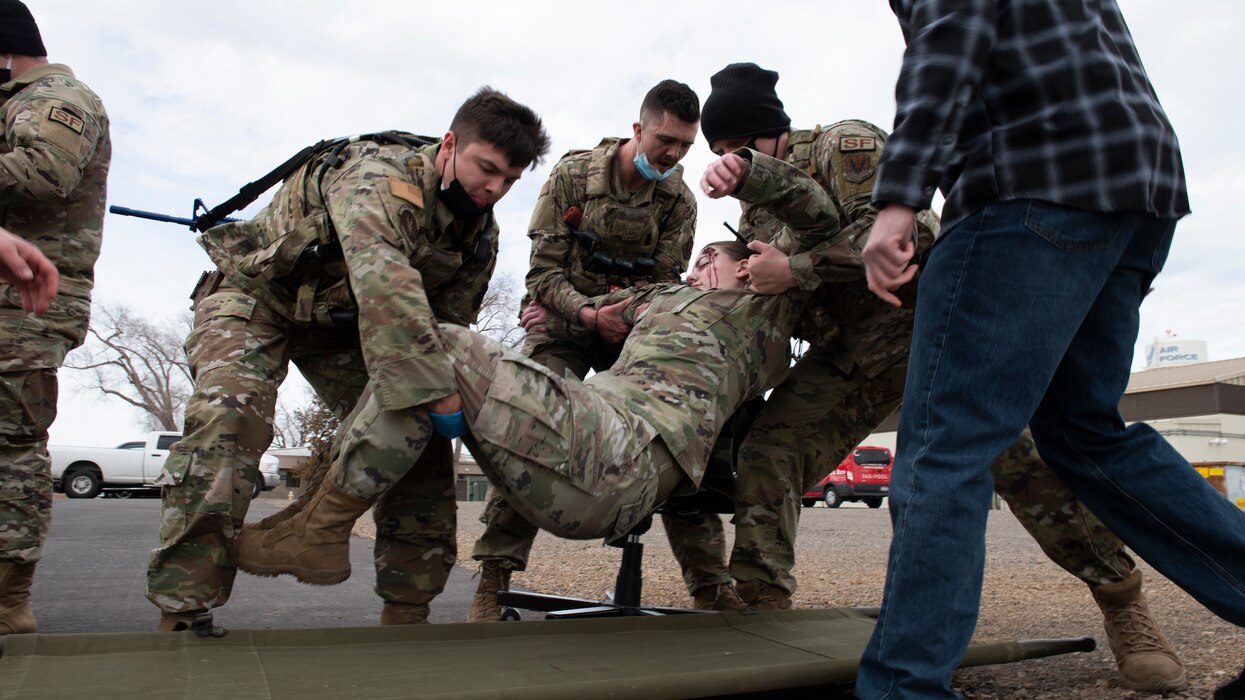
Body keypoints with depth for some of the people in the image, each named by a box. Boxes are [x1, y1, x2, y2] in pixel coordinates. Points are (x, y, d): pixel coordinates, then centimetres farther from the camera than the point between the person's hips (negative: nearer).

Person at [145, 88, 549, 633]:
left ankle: (406, 613, 0)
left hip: (346, 324, 6)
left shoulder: (481, 235, -9)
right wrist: (437, 391, -59)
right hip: (256, 295, -6)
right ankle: (182, 615, -21)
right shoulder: (380, 175, -33)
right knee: (226, 419, -31)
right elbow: (383, 280, -51)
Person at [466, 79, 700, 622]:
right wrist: (585, 312, -29)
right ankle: (493, 579, -13)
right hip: (561, 327, -2)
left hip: (631, 330, 3)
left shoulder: (680, 201, -4)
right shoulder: (573, 174, -10)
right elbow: (544, 271, -12)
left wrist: (614, 312, -24)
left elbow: (664, 284, -6)